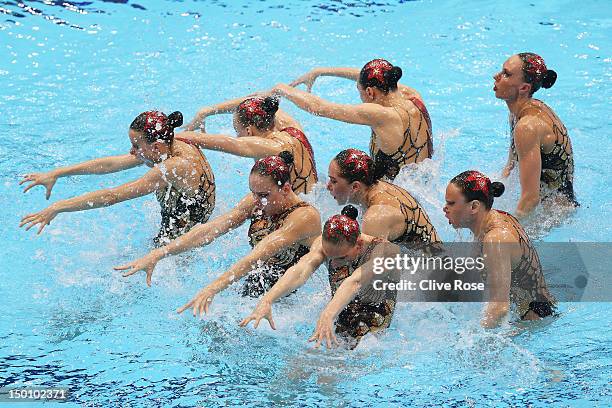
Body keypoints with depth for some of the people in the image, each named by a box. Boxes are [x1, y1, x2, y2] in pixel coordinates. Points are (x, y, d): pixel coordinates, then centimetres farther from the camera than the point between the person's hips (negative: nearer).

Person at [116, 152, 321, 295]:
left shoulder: (305, 217, -21)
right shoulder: (256, 203, 0)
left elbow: (258, 256, -32)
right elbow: (210, 229, -10)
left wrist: (213, 288, -43)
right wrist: (157, 254, -21)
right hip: (250, 294, 6)